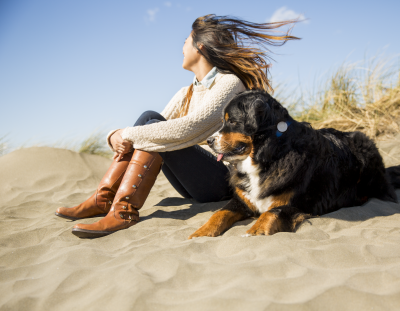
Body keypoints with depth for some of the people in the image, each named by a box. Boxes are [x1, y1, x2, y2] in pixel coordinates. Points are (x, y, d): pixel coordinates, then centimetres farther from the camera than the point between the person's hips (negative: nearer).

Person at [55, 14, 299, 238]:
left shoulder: (230, 83, -11)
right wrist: (117, 135, -14)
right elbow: (160, 127, 6)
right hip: (198, 183, 7)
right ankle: (104, 199, -14)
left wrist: (130, 135, -21)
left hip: (227, 181, -7)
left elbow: (186, 130, -25)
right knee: (149, 120, -8)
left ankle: (124, 210, -28)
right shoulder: (186, 95, 14)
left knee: (152, 124, -20)